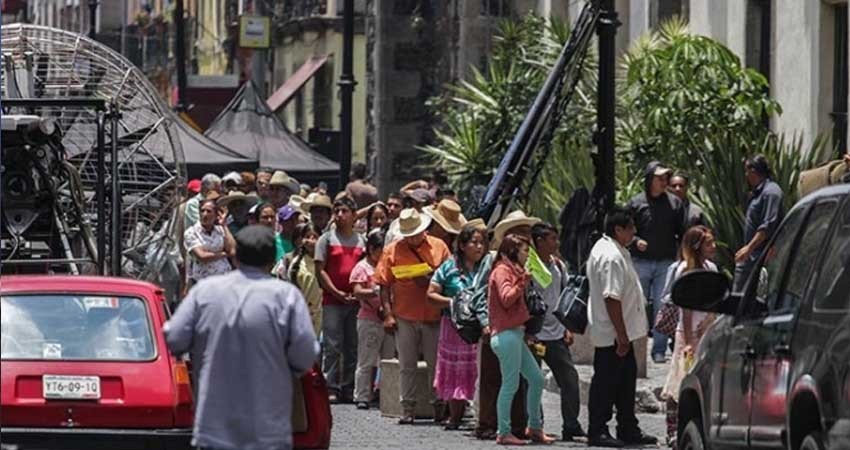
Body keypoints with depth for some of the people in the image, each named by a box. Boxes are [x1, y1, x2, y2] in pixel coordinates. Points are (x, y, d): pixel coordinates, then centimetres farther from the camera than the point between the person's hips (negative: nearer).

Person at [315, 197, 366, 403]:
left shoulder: (361, 240, 13)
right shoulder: (327, 239, 4)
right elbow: (320, 271, -1)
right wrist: (338, 293, -10)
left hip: (356, 301, 3)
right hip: (332, 301, -3)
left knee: (353, 347, 5)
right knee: (332, 347, -6)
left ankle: (348, 389, 10)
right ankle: (330, 388, -5)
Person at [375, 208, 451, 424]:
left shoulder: (438, 247, 3)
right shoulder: (392, 251, 1)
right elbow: (384, 285, 1)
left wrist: (431, 280, -12)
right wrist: (388, 314, -6)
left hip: (433, 316, 0)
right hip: (404, 316, 0)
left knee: (436, 363, 6)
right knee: (407, 365, 3)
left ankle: (439, 406, 17)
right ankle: (408, 409, 7)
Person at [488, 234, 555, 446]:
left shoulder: (512, 271, 21)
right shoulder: (502, 271, -8)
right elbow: (506, 298, -21)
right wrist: (523, 282, -26)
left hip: (516, 334, 10)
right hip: (506, 335, -10)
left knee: (536, 379, 9)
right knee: (511, 384, -9)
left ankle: (535, 428, 15)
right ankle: (504, 433, -6)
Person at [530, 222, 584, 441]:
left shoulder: (558, 266, 10)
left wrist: (568, 329, 11)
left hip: (556, 333, 6)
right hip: (534, 335, -6)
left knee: (570, 378, 2)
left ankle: (571, 426, 7)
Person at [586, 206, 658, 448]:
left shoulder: (603, 248, 13)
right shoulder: (612, 258, -22)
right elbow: (612, 298, -26)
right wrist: (622, 335, -24)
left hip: (621, 334, 11)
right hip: (612, 334, -11)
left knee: (626, 379, 15)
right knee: (606, 381, -2)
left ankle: (629, 430, 23)